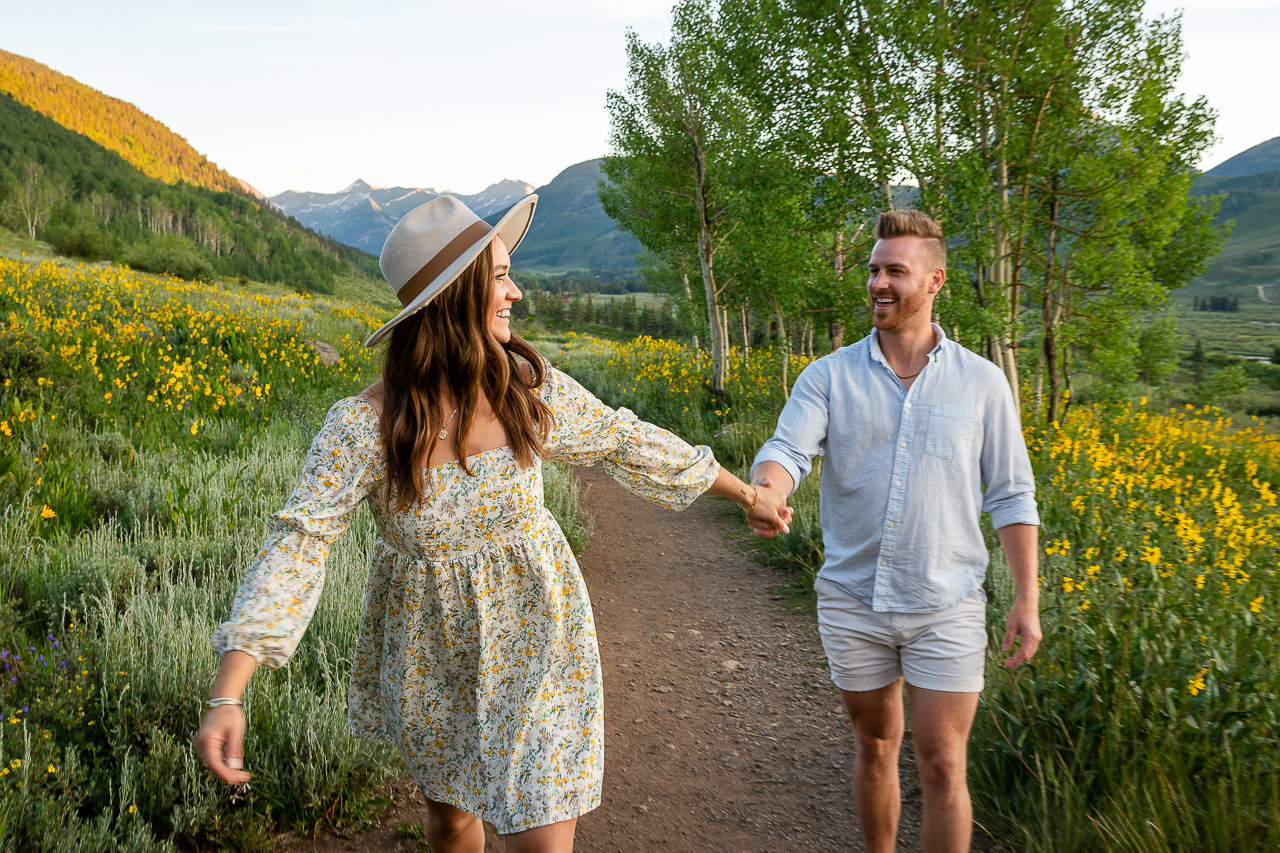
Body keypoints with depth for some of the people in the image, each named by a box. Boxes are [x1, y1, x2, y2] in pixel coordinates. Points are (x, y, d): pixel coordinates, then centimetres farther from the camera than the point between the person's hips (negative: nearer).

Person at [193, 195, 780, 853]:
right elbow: (298, 544, -25)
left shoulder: (527, 387, -13)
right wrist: (226, 696, -34)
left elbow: (622, 442, 2)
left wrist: (744, 490, 13)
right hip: (429, 656, 0)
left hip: (532, 644, 0)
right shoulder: (364, 425, -20)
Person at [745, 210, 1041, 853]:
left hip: (946, 606, -1)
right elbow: (787, 450, -16)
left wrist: (1028, 598, 0)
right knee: (875, 748, 17)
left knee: (942, 766, 0)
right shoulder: (828, 376, -1)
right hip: (853, 601, 1)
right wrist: (766, 493, -40)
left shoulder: (981, 382, 1)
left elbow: (1010, 497, 4)